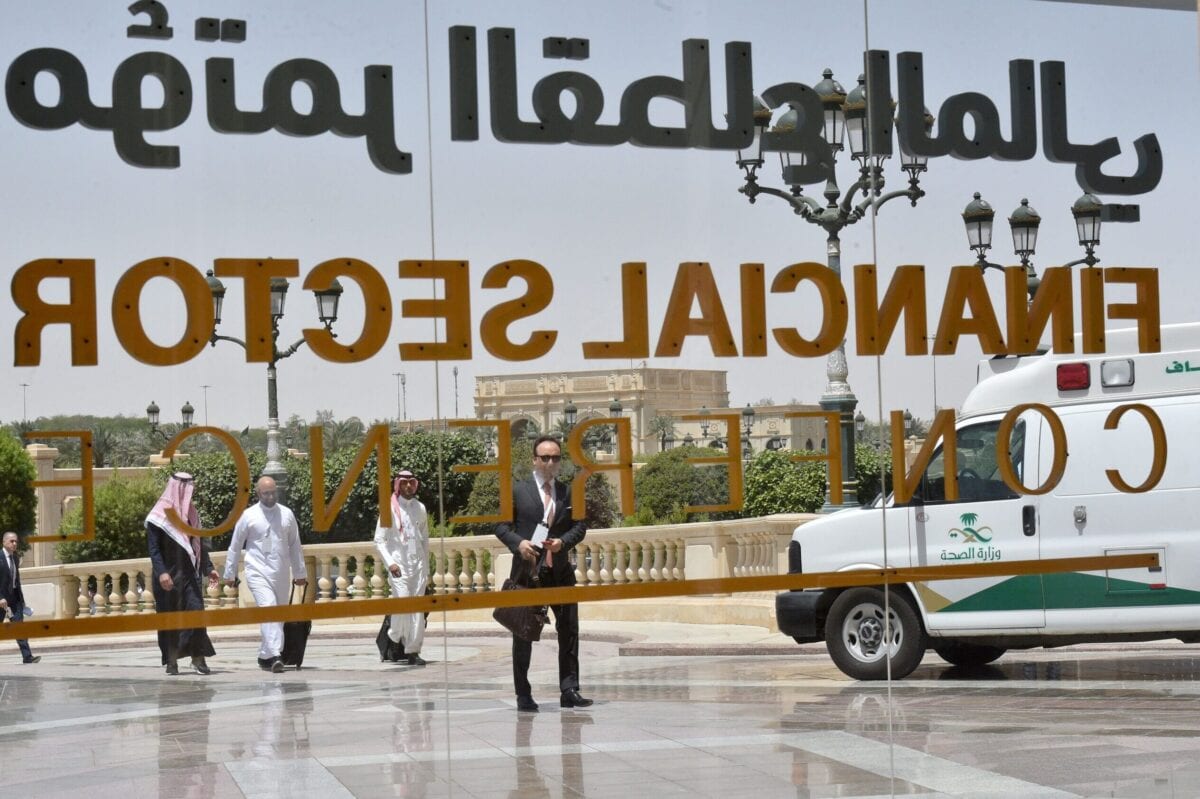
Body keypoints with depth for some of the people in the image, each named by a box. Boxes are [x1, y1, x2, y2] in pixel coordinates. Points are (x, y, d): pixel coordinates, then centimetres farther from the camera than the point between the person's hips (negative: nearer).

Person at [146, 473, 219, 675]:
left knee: (196, 611, -10)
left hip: (189, 573, 4)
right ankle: (172, 661, 9)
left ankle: (198, 658, -8)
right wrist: (161, 572, -21)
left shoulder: (191, 512, 13)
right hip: (168, 575, -4)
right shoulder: (159, 515, -5)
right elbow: (153, 547, -11)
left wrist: (208, 568, 16)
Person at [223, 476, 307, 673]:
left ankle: (265, 656, 21)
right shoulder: (248, 516, 0)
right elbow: (235, 546, 8)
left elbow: (295, 545, 15)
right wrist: (229, 574, 10)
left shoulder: (287, 514, 7)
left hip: (281, 574, 4)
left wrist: (300, 573, 17)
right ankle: (275, 656, -30)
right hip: (258, 573, -4)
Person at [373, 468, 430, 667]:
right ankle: (394, 635, 11)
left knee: (418, 609, -2)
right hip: (398, 565, -4)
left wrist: (426, 568, 15)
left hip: (418, 564, 4)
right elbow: (379, 540, -2)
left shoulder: (420, 508, 12)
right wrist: (390, 563, -14)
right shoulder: (390, 508, -1)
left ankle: (413, 651, 0)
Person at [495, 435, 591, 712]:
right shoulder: (518, 491, 1)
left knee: (569, 630, 2)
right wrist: (518, 542, -18)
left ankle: (569, 690, 9)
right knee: (523, 633, 3)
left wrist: (563, 541, -11)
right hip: (527, 570, -3)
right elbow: (501, 525, 0)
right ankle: (523, 695, 9)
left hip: (560, 570, 3)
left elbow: (580, 526, 8)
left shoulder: (568, 492, 9)